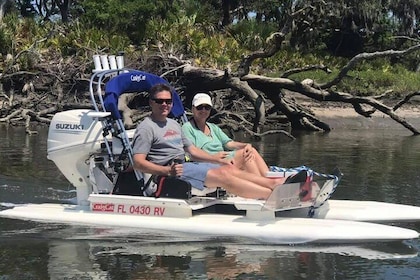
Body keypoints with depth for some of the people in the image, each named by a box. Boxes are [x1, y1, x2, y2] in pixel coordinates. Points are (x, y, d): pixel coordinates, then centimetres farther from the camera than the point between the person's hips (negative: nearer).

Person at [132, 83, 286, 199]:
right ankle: (272, 194, -35)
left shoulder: (174, 124, 23)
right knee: (221, 175, -24)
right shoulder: (146, 128, -4)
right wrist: (167, 171, -27)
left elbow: (193, 150, 27)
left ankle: (274, 183, -19)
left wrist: (219, 160, 14)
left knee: (230, 168, -9)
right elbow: (138, 162, -14)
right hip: (169, 169, -9)